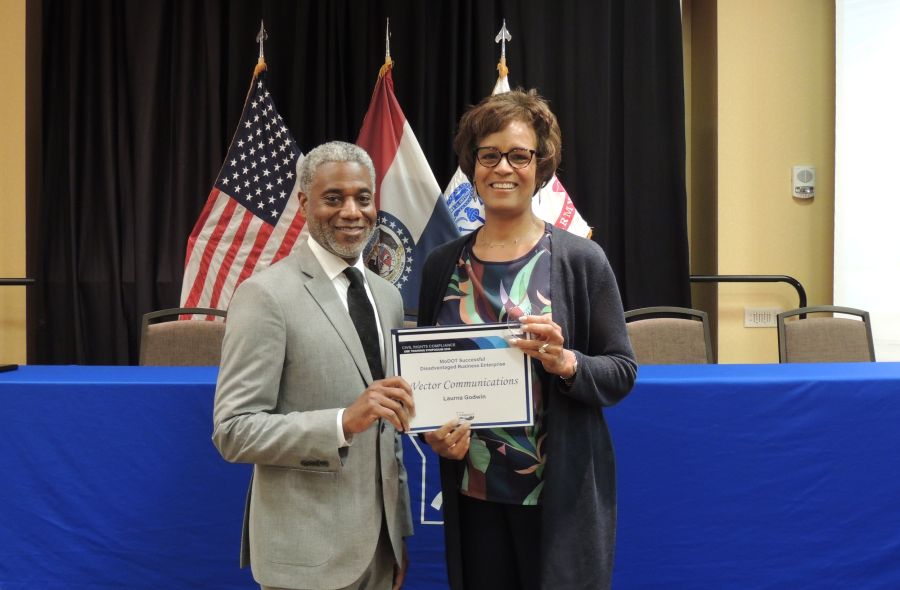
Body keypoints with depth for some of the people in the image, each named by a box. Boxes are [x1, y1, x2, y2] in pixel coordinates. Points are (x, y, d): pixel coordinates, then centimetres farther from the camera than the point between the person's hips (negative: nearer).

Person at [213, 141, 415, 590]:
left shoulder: (388, 297, 8)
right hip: (310, 549, -6)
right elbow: (233, 432, -16)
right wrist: (344, 422, -27)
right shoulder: (266, 294, -12)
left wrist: (400, 530, 13)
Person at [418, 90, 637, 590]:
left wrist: (566, 362, -23)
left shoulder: (581, 260, -6)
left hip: (562, 495, -2)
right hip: (472, 494, 3)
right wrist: (433, 431, -6)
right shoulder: (443, 265, 3)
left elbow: (623, 371, -4)